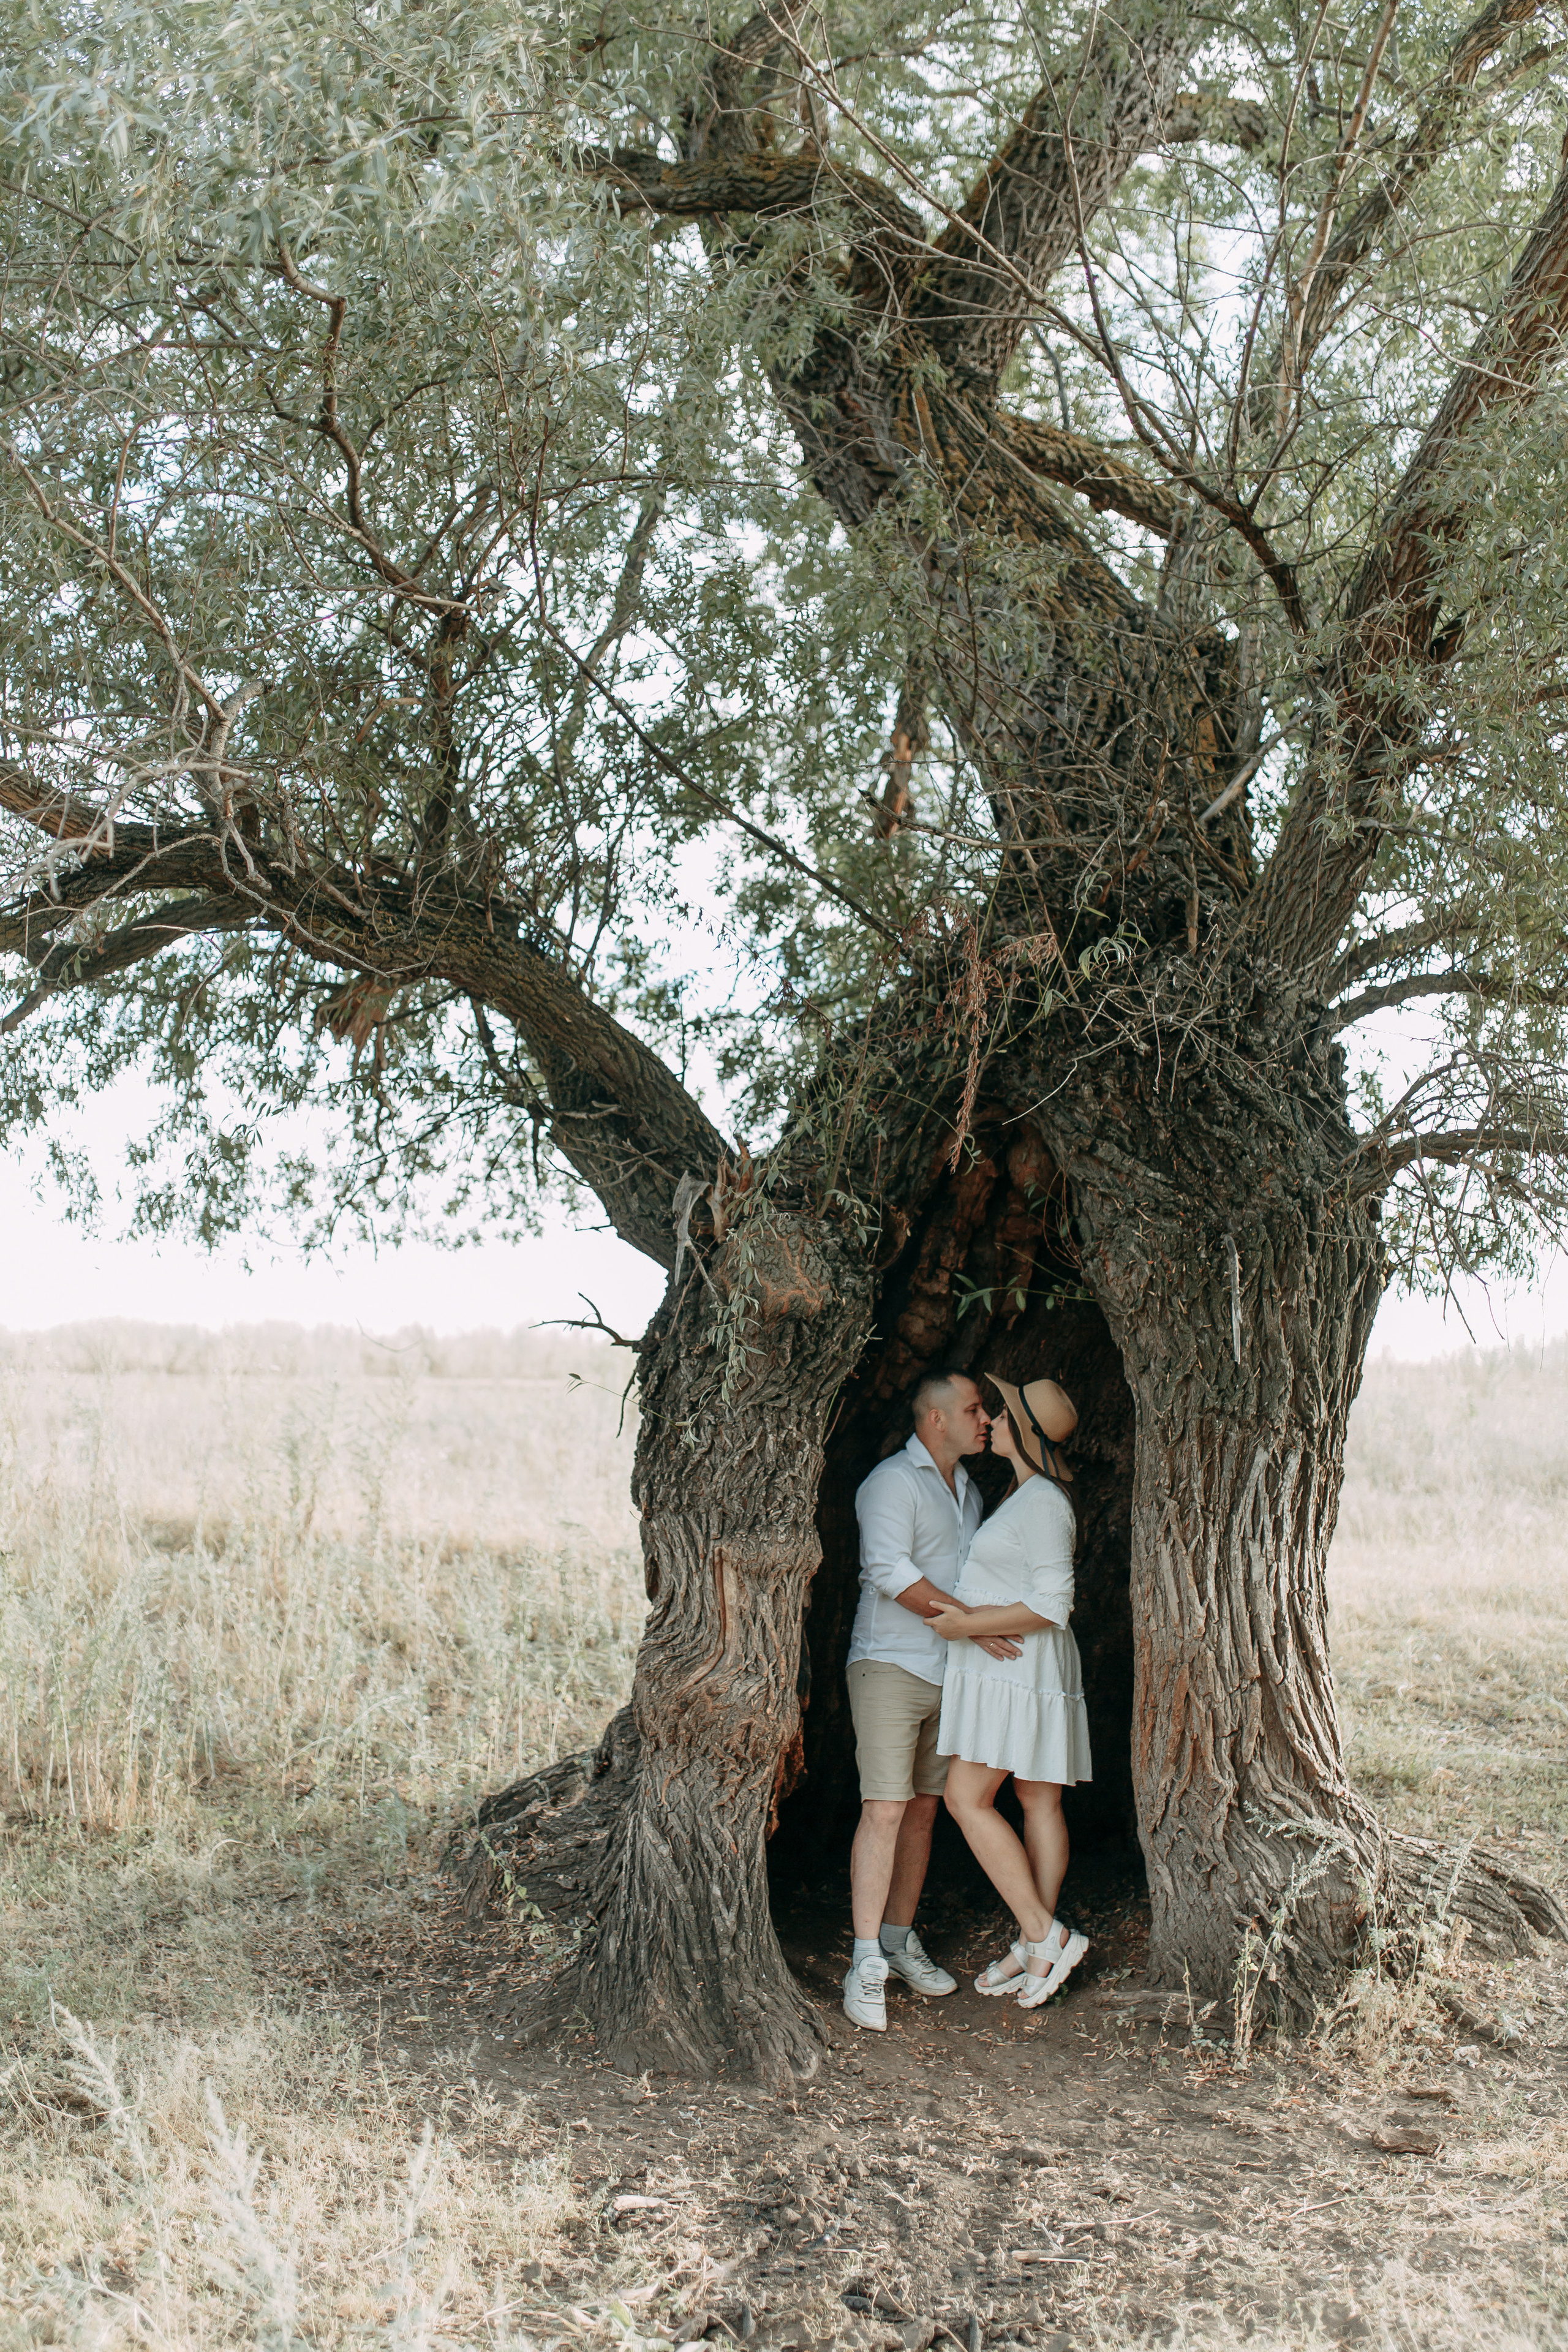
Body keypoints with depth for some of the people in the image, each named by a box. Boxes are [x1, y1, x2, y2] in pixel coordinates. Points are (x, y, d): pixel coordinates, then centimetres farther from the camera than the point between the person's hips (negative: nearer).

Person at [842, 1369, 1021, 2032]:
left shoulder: (969, 1492, 18)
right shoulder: (893, 1480, -9)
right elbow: (890, 1570, -21)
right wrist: (969, 1619, -20)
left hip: (949, 1672, 8)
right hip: (890, 1664, -8)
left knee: (923, 1807, 9)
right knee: (885, 1808, -12)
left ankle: (899, 1939, 18)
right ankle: (867, 1961, -9)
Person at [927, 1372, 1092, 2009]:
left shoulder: (1042, 1502, -17)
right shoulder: (1030, 1495, 15)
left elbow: (1052, 1606, -21)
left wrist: (967, 1624, -17)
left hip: (1014, 1667, -10)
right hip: (1021, 1671, 10)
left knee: (967, 1797, -8)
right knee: (1040, 1803, 9)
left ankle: (1044, 1934, -6)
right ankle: (1036, 1948, 13)